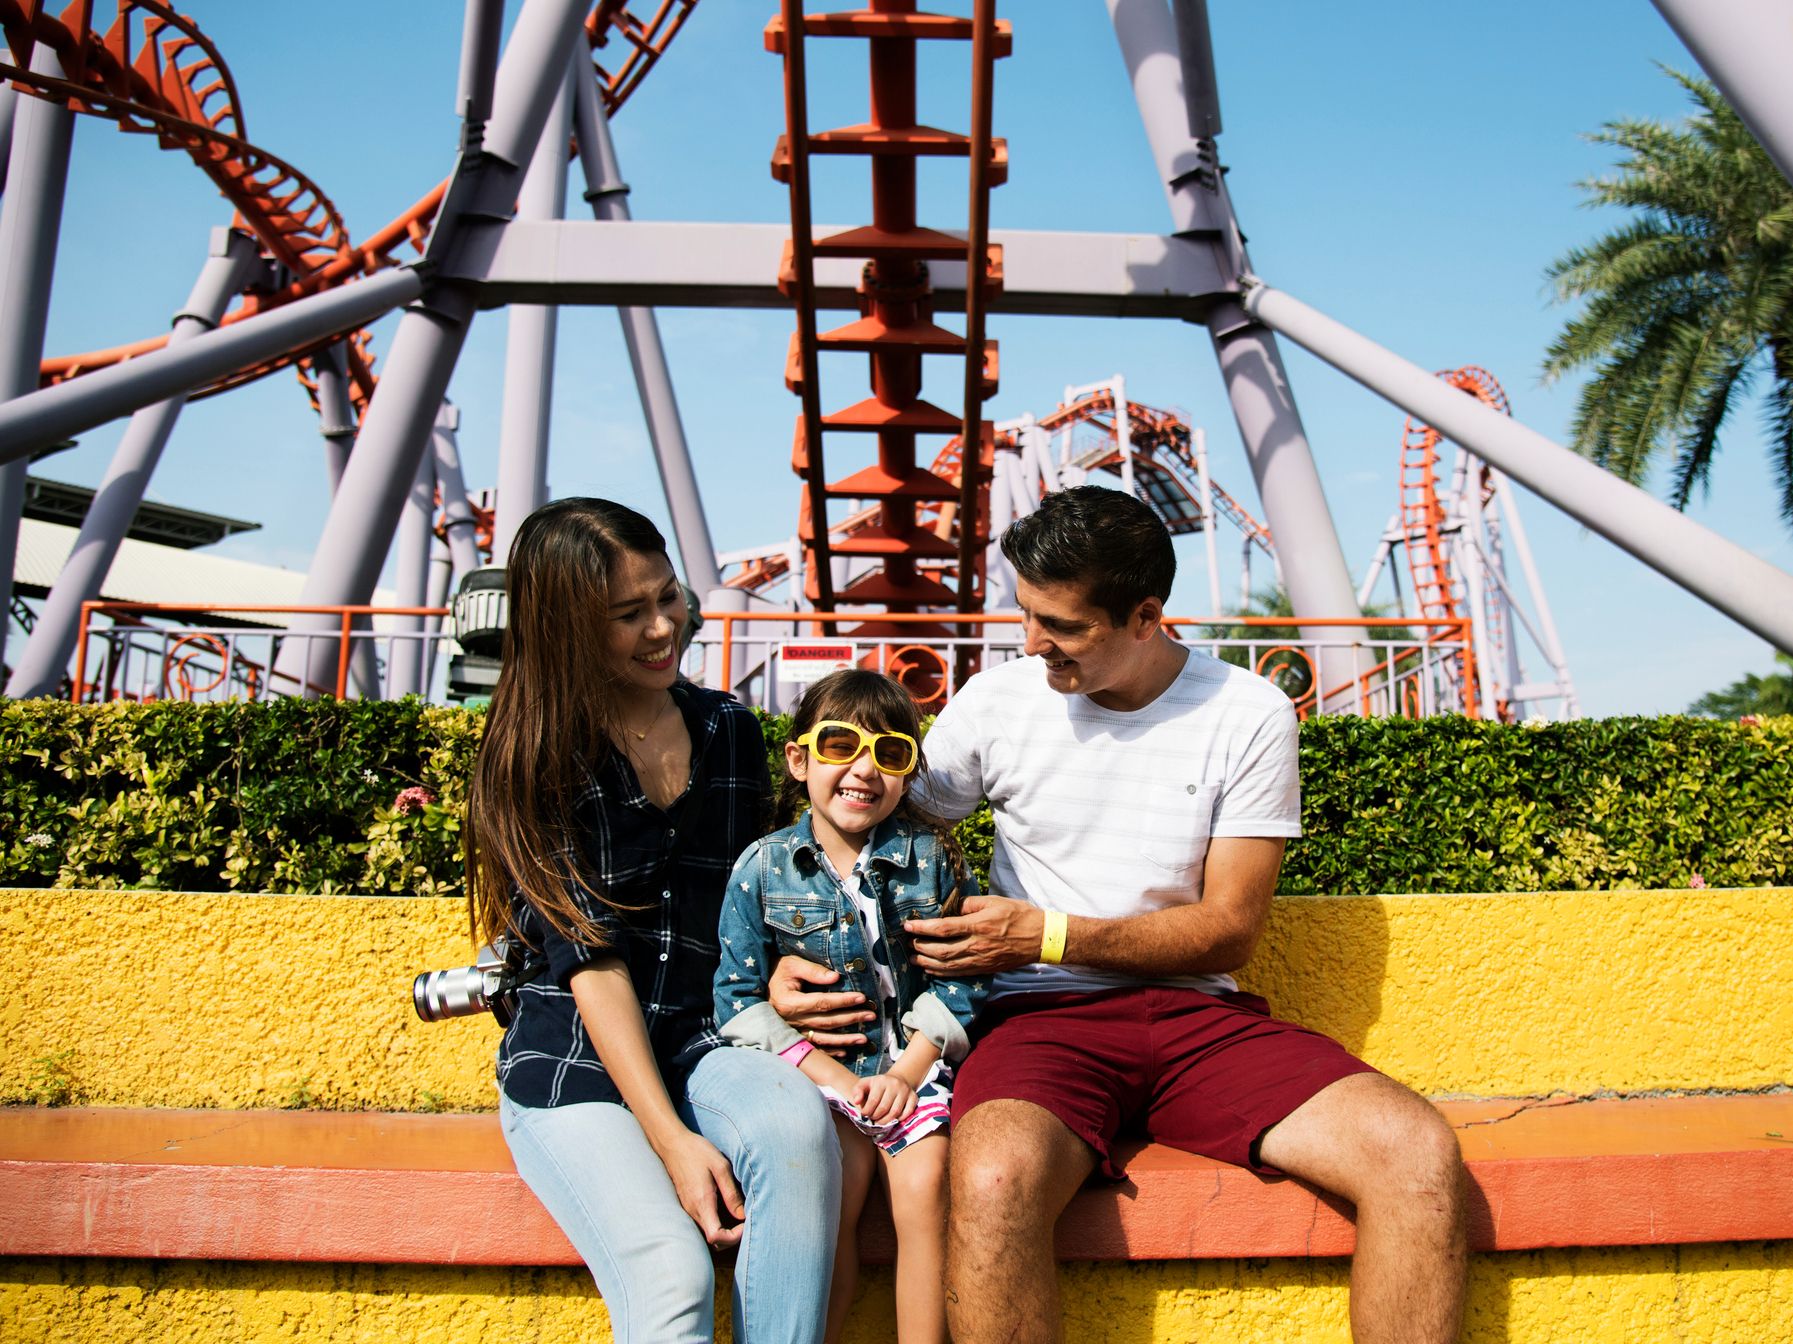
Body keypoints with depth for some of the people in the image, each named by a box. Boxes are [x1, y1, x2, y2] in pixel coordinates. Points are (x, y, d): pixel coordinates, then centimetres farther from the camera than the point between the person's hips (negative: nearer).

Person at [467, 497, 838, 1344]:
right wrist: (671, 1139, -18)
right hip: (571, 1062, -3)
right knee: (670, 1275, -28)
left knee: (797, 1124, -31)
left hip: (704, 1042, 3)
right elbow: (590, 956, -11)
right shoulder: (536, 757, -4)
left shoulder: (729, 731, 8)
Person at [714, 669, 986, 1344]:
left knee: (924, 1185, -21)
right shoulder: (762, 868, -2)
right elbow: (741, 998, -3)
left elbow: (961, 978, 1)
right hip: (818, 1070, 0)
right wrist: (836, 1078, -11)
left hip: (916, 1065, 0)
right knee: (832, 1187, -22)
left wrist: (908, 1071, -11)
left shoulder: (931, 856, 0)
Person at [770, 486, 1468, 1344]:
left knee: (1421, 1154, -23)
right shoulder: (996, 703, 2)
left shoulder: (1249, 717, 0)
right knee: (995, 1181, -35)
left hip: (1201, 1014, 1)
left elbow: (1228, 929, -1)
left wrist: (1046, 935, -12)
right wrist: (799, 957, -7)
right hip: (1043, 1015, -1)